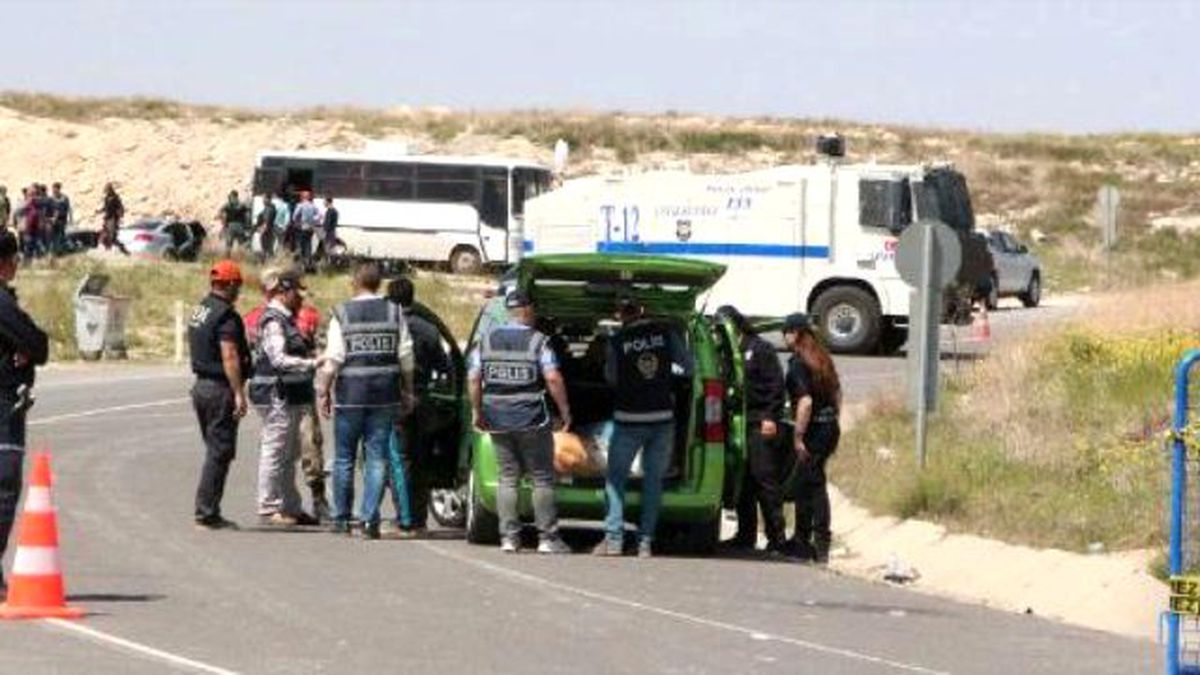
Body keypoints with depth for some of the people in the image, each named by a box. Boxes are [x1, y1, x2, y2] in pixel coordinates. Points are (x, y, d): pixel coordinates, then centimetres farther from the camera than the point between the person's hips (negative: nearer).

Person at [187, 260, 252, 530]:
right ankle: (206, 512, -5)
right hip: (220, 389, -9)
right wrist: (239, 393, -23)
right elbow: (230, 357, -22)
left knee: (214, 450, 15)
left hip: (201, 386, 9)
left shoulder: (199, 311, 13)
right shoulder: (226, 316, -16)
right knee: (220, 452, -4)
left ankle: (207, 511, 16)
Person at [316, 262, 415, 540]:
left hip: (351, 395, -2)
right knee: (377, 458, 3)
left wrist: (323, 392, 0)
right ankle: (370, 519, -2)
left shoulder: (343, 314, -4)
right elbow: (406, 358, 4)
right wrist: (407, 393, 13)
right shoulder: (394, 314, 3)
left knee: (344, 458, 9)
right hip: (385, 396, 2)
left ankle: (341, 518, 13)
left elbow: (333, 359, -7)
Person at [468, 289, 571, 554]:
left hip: (497, 420, 4)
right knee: (543, 478, 3)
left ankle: (508, 537, 5)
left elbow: (473, 379, 4)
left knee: (507, 477, 10)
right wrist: (565, 411, -7)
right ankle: (547, 537, 0)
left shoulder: (487, 341, 6)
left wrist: (477, 411, 11)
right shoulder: (538, 342, -7)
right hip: (531, 420, -4)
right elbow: (553, 379, -15)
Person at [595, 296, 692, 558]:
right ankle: (645, 541, 3)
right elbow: (687, 366, 5)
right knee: (653, 480, 8)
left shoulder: (618, 341, -6)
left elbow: (612, 379, 5)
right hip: (663, 418, 2)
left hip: (629, 420, -2)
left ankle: (613, 538, -3)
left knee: (615, 478, 7)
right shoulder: (666, 333, -1)